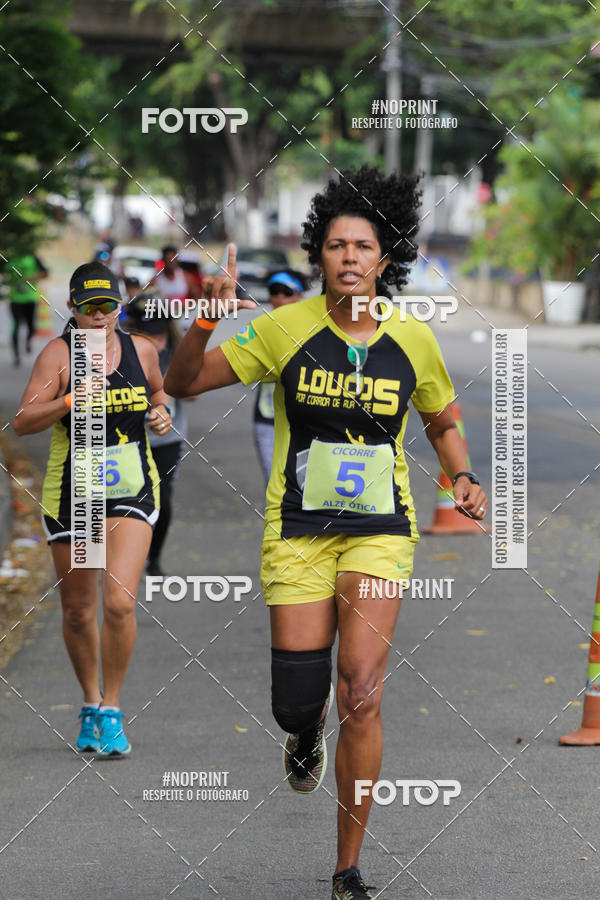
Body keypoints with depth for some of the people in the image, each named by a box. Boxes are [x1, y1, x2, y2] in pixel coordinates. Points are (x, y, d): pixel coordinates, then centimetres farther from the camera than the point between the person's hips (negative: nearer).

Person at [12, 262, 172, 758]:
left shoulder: (141, 350, 1)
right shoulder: (58, 353, -9)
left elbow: (158, 390, 22)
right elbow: (23, 422, -17)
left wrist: (160, 412, 0)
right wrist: (69, 401, -32)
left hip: (132, 495, 1)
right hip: (70, 495, -1)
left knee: (119, 603, -15)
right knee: (78, 611, 10)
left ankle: (112, 710, 2)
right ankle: (90, 703, 32)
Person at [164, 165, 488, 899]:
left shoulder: (413, 340, -1)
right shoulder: (286, 328, -7)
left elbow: (442, 424, 17)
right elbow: (180, 383, -6)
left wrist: (462, 479, -3)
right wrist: (208, 318, -24)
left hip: (379, 532, 0)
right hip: (298, 530, 0)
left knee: (361, 696, -13)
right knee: (295, 704, 0)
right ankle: (307, 730, 43)